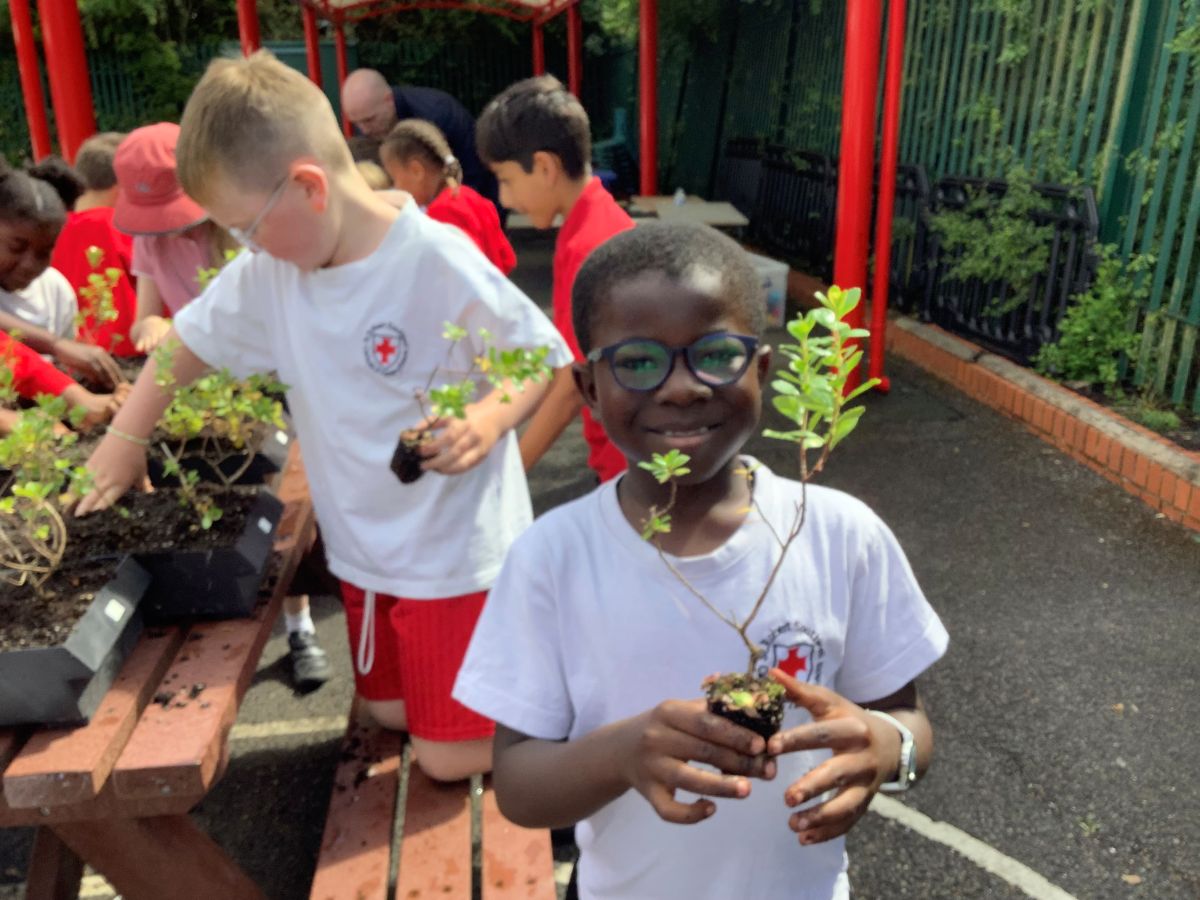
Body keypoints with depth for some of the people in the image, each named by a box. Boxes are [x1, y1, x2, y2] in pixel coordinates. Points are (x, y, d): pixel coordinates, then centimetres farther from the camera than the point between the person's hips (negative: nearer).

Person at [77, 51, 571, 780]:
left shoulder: (438, 262, -24)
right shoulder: (269, 271, -4)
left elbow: (549, 359, -15)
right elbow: (193, 337, 12)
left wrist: (489, 419, -34)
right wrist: (125, 437, 12)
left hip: (457, 550, -7)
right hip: (364, 548, 7)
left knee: (450, 757, 2)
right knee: (390, 712, 21)